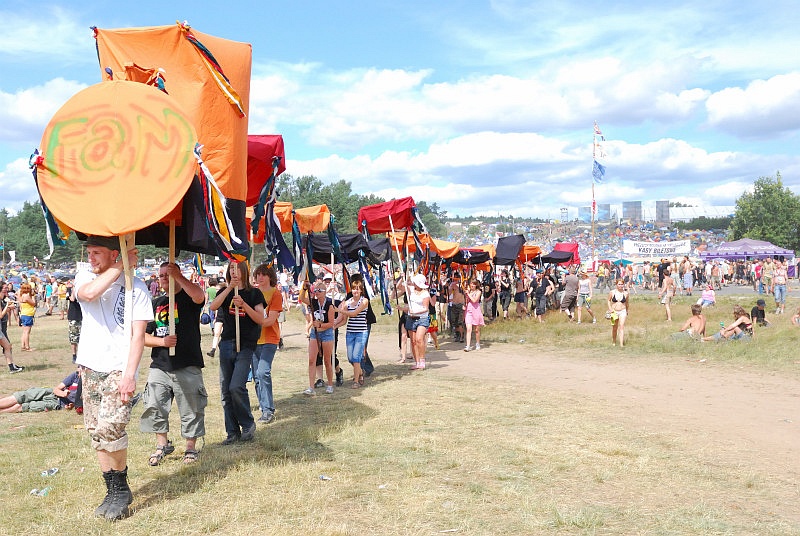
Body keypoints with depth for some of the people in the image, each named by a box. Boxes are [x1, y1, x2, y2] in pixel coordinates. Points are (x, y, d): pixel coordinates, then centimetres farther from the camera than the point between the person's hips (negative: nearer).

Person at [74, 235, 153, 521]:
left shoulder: (135, 285, -5)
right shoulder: (85, 276, 7)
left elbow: (138, 334, -9)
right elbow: (88, 293, -20)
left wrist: (130, 374, -18)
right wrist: (121, 266, -14)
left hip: (118, 368, -5)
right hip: (89, 367, 5)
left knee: (109, 427, -17)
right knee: (96, 431, 8)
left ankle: (121, 489, 4)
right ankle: (112, 491, 21)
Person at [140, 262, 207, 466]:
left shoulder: (188, 298, 0)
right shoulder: (155, 303, 14)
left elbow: (199, 297, -27)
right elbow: (143, 336, 10)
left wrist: (178, 276, -28)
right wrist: (162, 341, -9)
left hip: (188, 367, -4)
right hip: (159, 367, 5)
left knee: (190, 410, 4)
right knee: (154, 407, 6)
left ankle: (191, 448, 20)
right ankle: (162, 445, 26)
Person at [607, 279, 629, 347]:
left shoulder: (626, 293, -3)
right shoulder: (612, 292, -4)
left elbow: (627, 303, 12)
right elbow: (608, 300, 10)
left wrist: (627, 311, 18)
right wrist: (610, 308, -3)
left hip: (623, 311, -1)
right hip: (614, 312, 1)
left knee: (622, 326, -14)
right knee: (614, 328, 12)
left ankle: (621, 344, -18)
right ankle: (614, 342, 32)